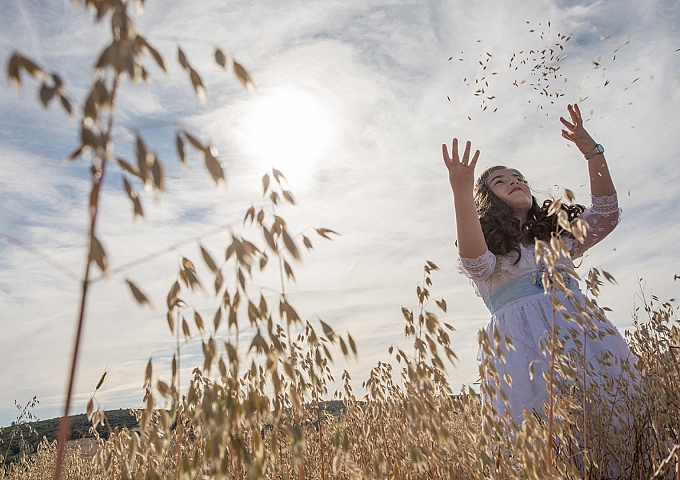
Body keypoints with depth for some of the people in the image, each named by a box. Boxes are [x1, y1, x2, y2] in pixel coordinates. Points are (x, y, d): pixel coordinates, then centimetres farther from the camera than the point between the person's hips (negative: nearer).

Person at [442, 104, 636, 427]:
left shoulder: (556, 239, 25)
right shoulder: (484, 249, 9)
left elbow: (605, 217, 13)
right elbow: (474, 261, -16)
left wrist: (591, 151, 8)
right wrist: (461, 193, -31)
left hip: (585, 336, 5)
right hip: (525, 348, -4)